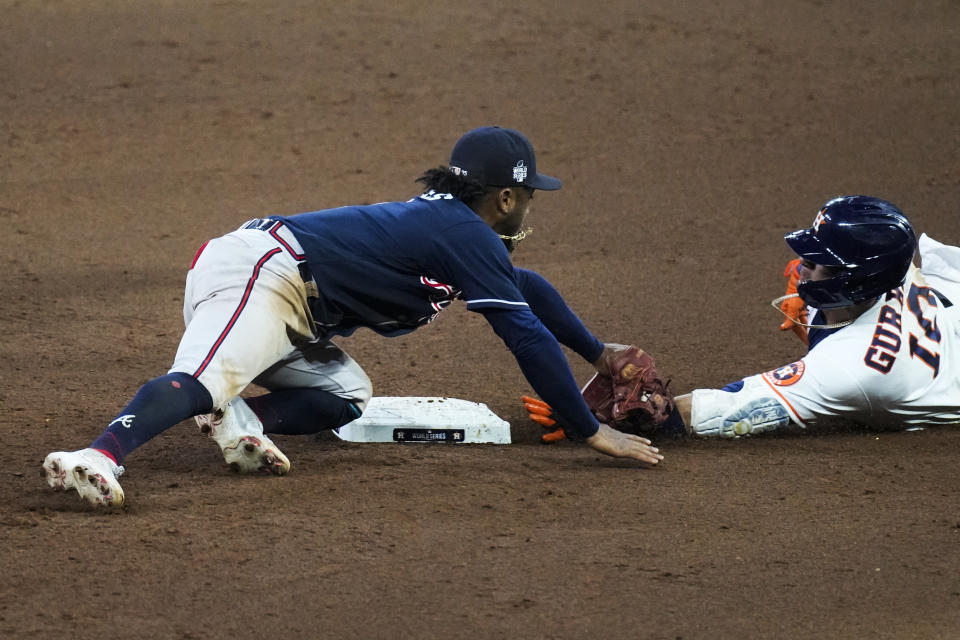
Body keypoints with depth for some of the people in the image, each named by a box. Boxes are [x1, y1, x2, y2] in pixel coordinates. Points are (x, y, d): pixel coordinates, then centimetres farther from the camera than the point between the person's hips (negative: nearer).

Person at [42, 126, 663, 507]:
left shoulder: (447, 221, 25)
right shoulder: (467, 238, -5)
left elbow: (530, 287, 41)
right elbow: (528, 336, -10)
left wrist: (599, 353, 48)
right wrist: (593, 431, -5)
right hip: (257, 275, -10)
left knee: (347, 396, 13)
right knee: (204, 378, -33)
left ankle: (239, 419, -12)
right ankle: (100, 456, -57)